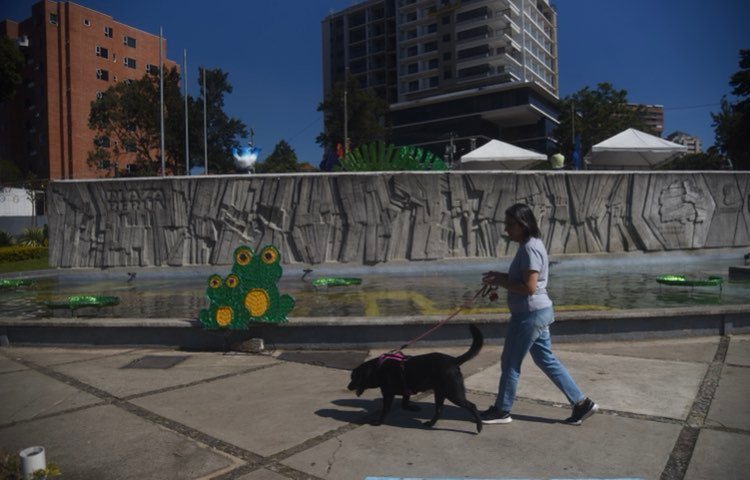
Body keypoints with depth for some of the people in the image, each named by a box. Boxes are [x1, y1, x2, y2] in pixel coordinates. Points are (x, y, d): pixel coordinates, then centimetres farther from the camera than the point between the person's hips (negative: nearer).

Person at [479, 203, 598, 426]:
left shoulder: (529, 249, -21)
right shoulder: (530, 245, 11)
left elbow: (529, 286, -25)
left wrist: (500, 283, -17)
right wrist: (500, 277, 8)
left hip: (530, 314, -10)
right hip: (537, 312, 10)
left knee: (510, 363, 3)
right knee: (547, 361, 17)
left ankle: (501, 411, 18)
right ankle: (582, 403, 22)